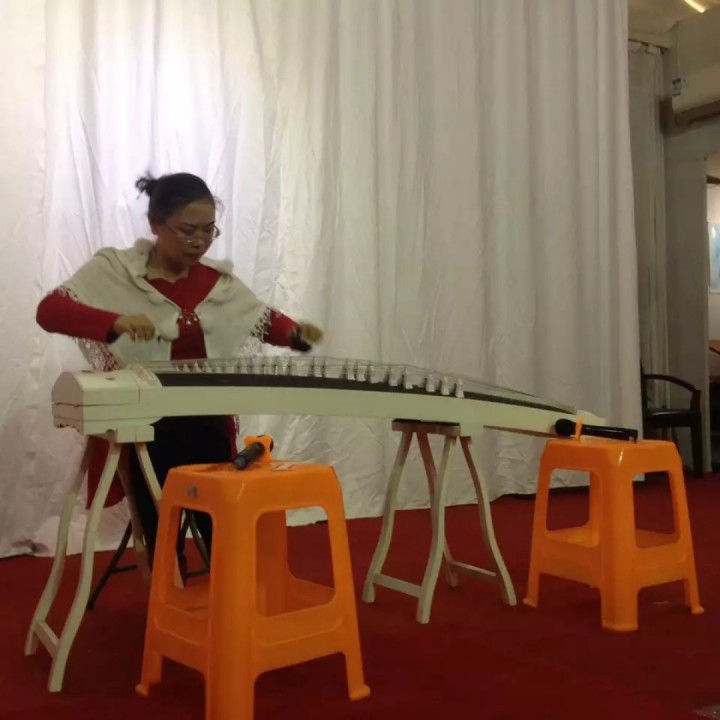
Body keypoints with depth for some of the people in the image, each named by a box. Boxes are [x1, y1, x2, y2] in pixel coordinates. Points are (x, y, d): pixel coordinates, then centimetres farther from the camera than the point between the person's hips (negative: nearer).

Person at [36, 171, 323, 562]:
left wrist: (296, 333, -9)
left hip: (209, 427, 4)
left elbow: (266, 319, 16)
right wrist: (116, 322, -39)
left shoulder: (217, 278, 6)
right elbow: (49, 311, -21)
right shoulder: (113, 270, -8)